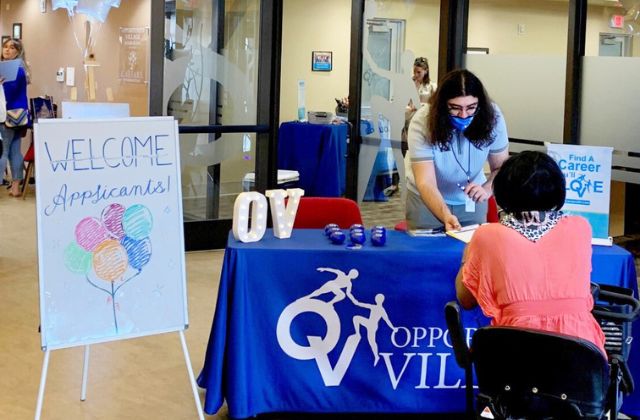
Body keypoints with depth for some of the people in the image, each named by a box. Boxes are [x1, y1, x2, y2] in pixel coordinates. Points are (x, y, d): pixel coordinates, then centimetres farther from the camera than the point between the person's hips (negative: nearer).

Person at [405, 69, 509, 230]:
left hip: (471, 199, 2)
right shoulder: (423, 122, -28)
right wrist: (446, 217, -51)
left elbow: (502, 166, -11)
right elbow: (426, 183, -34)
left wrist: (487, 189, -34)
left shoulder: (491, 116, -21)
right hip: (426, 199, -2)